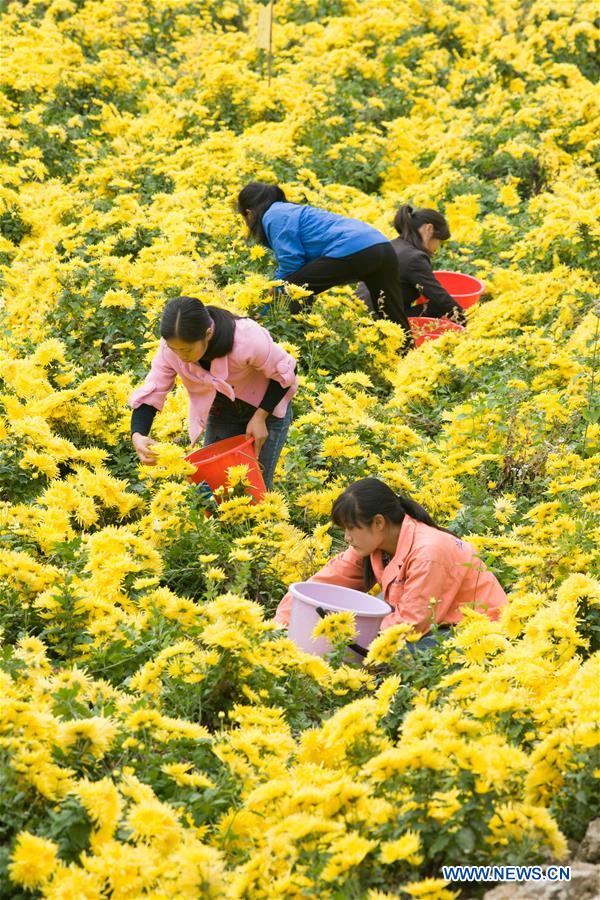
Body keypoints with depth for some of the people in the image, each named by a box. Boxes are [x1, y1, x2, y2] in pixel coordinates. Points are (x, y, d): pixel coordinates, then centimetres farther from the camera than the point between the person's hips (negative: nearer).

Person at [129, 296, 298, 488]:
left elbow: (285, 373, -19)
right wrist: (137, 435, -39)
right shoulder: (171, 346, -25)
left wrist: (260, 417, -24)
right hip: (221, 412, 4)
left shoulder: (248, 340, -37)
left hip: (268, 407, -4)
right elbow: (150, 395, -20)